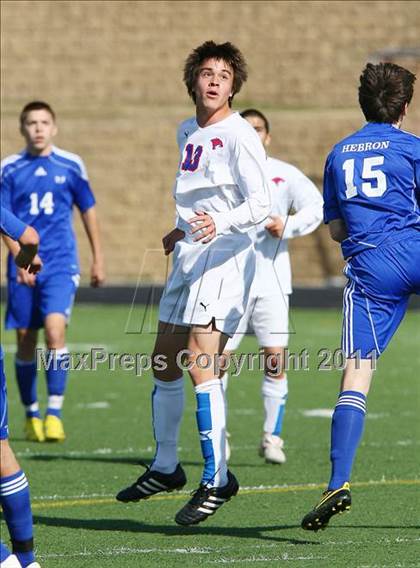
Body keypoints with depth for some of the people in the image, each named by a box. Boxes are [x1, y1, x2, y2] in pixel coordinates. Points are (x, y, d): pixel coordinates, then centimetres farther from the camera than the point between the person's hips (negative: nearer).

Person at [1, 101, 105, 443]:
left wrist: (98, 259, 14)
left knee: (55, 329, -20)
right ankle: (32, 415, 21)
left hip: (61, 264, -1)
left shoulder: (71, 166, 4)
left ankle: (54, 413, -18)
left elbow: (88, 210, 13)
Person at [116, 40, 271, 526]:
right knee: (164, 366, 13)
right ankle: (165, 468, 28)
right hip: (189, 258, 9)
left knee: (201, 365, -17)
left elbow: (259, 203, -19)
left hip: (224, 259, -9)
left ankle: (217, 478, -12)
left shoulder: (239, 136, -11)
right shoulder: (187, 132, 15)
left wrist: (219, 224, -34)